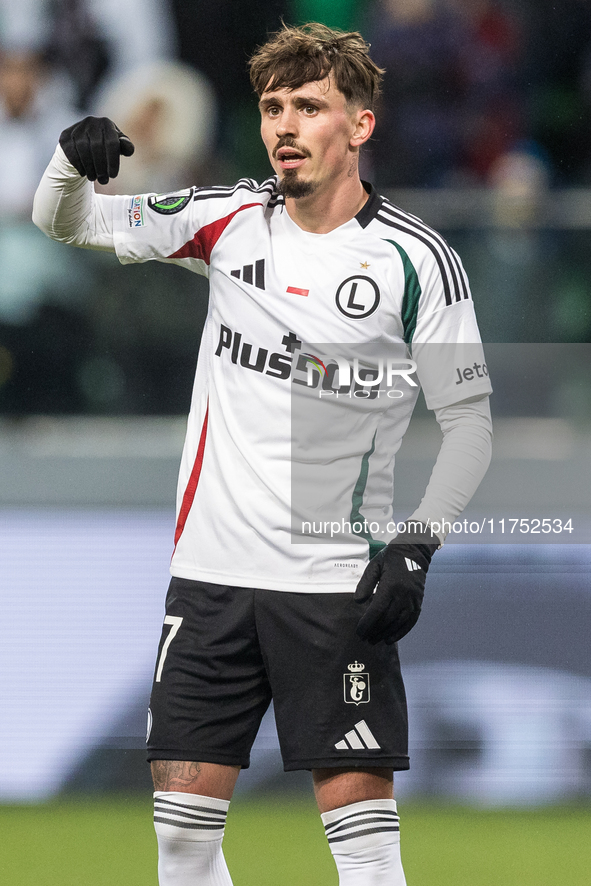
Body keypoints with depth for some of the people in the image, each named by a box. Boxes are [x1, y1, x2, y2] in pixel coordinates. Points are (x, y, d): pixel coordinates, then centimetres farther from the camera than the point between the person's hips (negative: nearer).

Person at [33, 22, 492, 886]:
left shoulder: (419, 261, -4)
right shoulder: (230, 220, 5)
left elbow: (470, 420, 0)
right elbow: (69, 223, 5)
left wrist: (415, 545, -12)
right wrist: (73, 161, -18)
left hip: (337, 583, -3)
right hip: (211, 573, 3)